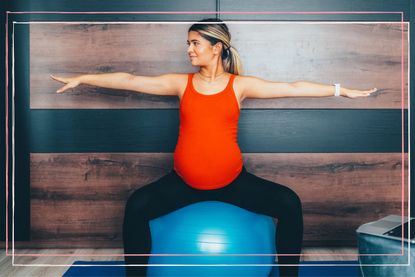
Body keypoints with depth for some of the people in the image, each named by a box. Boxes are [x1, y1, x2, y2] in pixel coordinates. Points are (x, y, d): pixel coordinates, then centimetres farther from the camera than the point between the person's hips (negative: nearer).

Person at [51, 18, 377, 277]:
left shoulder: (240, 85, 1)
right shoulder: (182, 83, 3)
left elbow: (292, 88, -2)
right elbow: (130, 80, 3)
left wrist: (341, 90, -5)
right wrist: (81, 78, 5)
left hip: (233, 180, 0)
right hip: (184, 181, 1)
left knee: (289, 203, -16)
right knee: (137, 206, -22)